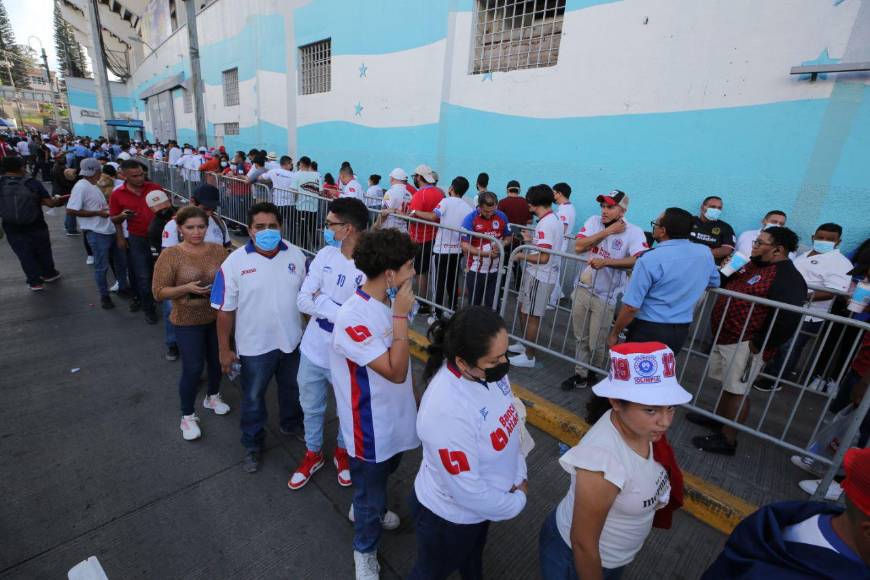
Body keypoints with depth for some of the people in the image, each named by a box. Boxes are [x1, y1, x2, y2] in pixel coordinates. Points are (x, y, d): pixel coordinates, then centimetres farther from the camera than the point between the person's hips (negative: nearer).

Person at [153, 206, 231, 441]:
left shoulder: (218, 250, -3)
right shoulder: (170, 255, -12)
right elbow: (158, 292, -11)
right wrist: (186, 288, -25)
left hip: (217, 317, 4)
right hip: (188, 322, -3)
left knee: (217, 361, 18)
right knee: (193, 368, 2)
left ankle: (212, 396, 45)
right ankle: (187, 416, 24)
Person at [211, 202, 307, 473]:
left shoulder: (296, 255, -7)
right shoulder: (234, 262, -15)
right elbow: (225, 310, -9)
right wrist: (224, 349, -6)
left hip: (292, 339, 3)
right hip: (255, 346, -2)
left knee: (292, 389, 24)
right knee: (253, 397, 17)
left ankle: (291, 424, 52)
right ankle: (253, 445, 40)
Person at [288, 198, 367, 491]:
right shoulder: (325, 255, -8)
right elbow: (302, 301, -8)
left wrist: (321, 300, -18)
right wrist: (339, 309, -23)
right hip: (313, 350, 5)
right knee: (311, 407, 24)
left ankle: (342, 452, 51)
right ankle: (313, 453, 51)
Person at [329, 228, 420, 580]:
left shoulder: (389, 302, -7)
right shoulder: (352, 317, -32)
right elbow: (396, 371, -33)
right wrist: (402, 316, -33)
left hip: (394, 416, 8)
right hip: (371, 427, -7)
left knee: (384, 474, 33)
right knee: (371, 492, 18)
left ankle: (365, 510, 64)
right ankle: (365, 551, 48)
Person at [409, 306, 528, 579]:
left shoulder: (489, 369, -19)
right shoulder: (447, 411, -42)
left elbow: (510, 418, -1)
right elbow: (467, 491, -31)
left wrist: (519, 476, -1)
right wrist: (517, 502, -14)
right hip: (448, 515, -6)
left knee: (473, 555, 36)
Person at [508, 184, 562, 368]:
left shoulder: (545, 224, -20)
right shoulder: (555, 220, 10)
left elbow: (543, 257, -25)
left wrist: (521, 256, -12)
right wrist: (531, 240, 16)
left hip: (539, 277, -10)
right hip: (540, 275, 10)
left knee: (531, 316, 1)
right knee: (524, 310, 20)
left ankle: (529, 356, 15)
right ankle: (524, 344, 36)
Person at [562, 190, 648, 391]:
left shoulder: (634, 232, -12)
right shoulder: (594, 221, 0)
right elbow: (578, 247, -10)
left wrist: (605, 262, -30)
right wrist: (606, 232, -14)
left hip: (606, 296, -4)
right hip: (582, 289, 4)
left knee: (596, 343, 7)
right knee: (581, 338, 16)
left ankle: (593, 376, 33)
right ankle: (581, 374, 33)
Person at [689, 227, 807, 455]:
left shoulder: (788, 278, -18)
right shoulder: (754, 265, 11)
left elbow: (788, 319, -28)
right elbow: (730, 286, 27)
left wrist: (757, 345, -22)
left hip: (745, 344, -9)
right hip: (725, 337, 9)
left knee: (737, 391, 1)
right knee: (727, 384, 22)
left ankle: (727, 440, 12)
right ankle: (718, 418, 40)